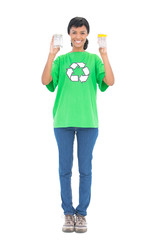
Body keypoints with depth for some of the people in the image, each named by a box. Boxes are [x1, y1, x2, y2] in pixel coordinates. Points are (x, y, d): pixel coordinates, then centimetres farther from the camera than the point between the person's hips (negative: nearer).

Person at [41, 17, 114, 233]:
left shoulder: (94, 59, 8)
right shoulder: (61, 59, 8)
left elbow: (110, 81, -7)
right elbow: (46, 81, -8)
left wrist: (104, 55, -14)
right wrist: (52, 54, -14)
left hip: (88, 121, 0)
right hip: (63, 120, 0)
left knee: (85, 169, 4)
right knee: (65, 168, 5)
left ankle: (82, 213, 14)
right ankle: (68, 213, 15)